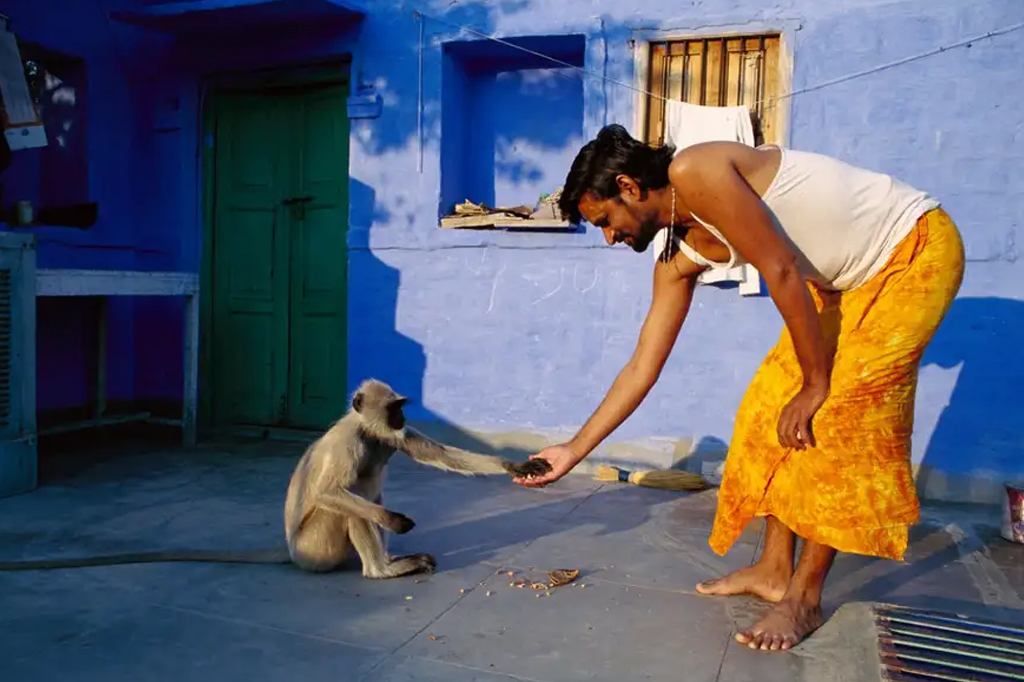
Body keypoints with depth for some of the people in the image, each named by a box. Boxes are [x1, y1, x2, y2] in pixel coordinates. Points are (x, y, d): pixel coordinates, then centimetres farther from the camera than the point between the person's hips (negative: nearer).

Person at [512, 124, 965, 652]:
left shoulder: (692, 170, -24)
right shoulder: (680, 258, 0)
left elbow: (782, 272, -27)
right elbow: (642, 367, 2)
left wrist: (817, 384, -18)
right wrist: (575, 450, 4)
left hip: (919, 247, -8)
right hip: (852, 279, 8)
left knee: (839, 417, -14)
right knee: (775, 399, 3)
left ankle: (804, 598, -1)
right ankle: (774, 569, 15)